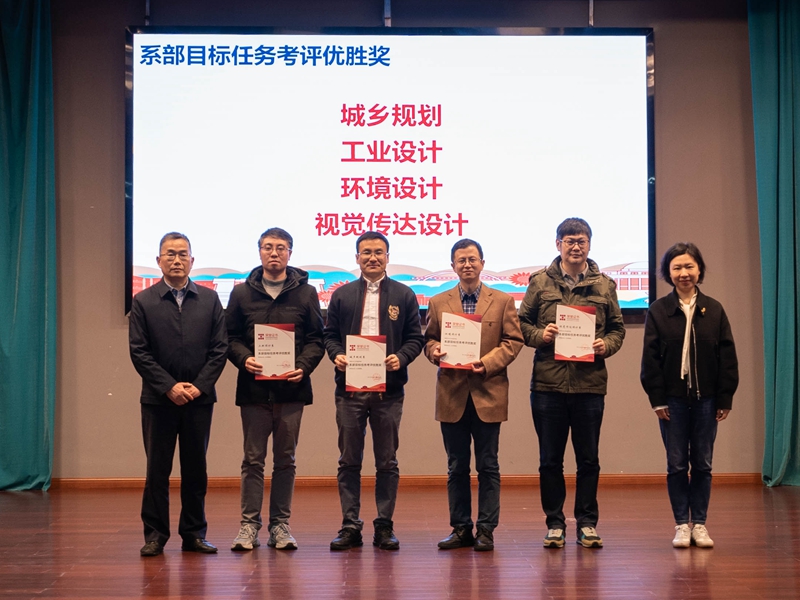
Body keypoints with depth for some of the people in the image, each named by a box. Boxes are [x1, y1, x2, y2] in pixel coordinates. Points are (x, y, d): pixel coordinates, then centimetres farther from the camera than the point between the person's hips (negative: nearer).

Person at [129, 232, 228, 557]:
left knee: (196, 469, 7)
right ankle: (155, 535, 13)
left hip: (199, 397, 1)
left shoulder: (210, 299, 7)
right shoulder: (143, 302, 3)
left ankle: (194, 534, 16)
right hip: (158, 398, -1)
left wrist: (199, 386, -8)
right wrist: (169, 387, -11)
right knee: (157, 469, 3)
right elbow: (139, 351, -2)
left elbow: (219, 348, 2)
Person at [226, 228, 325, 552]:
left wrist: (303, 366, -12)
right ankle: (249, 524, 11)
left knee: (285, 460, 8)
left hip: (291, 388, 0)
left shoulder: (306, 292, 7)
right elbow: (230, 336, 7)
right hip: (254, 388, 0)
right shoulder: (242, 293, 8)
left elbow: (316, 338, 5)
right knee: (253, 459, 4)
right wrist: (244, 359, -12)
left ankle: (280, 524, 16)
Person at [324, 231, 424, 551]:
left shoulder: (404, 295, 7)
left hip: (388, 388, -1)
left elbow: (415, 338, 5)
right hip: (350, 388, 1)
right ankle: (350, 526, 12)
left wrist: (401, 358, -13)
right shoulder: (342, 295, 10)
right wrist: (336, 355, -10)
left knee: (387, 463, 5)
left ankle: (385, 526, 14)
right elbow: (330, 334, 10)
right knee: (349, 461, 5)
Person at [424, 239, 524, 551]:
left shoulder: (503, 301, 6)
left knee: (488, 466, 3)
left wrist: (488, 362, -13)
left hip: (488, 394, -1)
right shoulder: (438, 303, 10)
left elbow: (513, 341, 2)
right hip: (452, 394, 2)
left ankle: (486, 530, 11)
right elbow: (429, 339, 13)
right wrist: (435, 351, -10)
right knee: (456, 467, 8)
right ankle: (460, 528, 17)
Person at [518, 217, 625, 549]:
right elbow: (521, 322, 8)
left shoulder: (604, 285, 9)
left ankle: (587, 522, 20)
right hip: (548, 382, -1)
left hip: (590, 384, 1)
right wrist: (539, 335, -11)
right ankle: (555, 523, 18)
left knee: (589, 459, 8)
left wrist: (607, 345, -7)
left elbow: (617, 327, 12)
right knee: (550, 459, 7)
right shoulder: (540, 282, 5)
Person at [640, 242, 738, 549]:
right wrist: (657, 399, -7)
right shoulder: (658, 310, 0)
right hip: (673, 399, -1)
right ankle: (682, 524, 13)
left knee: (702, 464, 7)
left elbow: (728, 357, 3)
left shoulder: (714, 310, 4)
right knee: (677, 464, 4)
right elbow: (650, 358, -3)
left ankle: (699, 523, 17)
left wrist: (725, 398, -1)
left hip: (706, 399, 1)